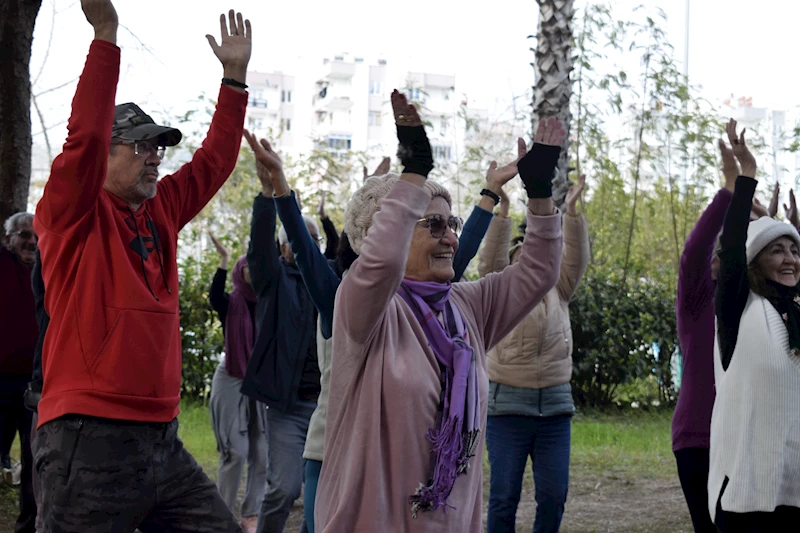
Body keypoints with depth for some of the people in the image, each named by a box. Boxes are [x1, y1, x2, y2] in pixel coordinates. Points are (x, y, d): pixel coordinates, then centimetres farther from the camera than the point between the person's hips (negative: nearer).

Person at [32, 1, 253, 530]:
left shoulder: (161, 211, 15)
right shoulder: (74, 216, -4)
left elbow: (214, 161, 20)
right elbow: (86, 136, -18)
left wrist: (235, 76, 17)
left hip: (161, 440, 7)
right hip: (90, 442, -7)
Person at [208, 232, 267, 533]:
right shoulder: (231, 304, -7)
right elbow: (214, 297, -27)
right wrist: (223, 260, -37)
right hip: (231, 381, -5)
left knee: (262, 453, 3)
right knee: (236, 452, -9)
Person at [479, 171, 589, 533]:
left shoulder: (558, 293, 14)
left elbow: (576, 259, 1)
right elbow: (491, 260, -10)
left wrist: (571, 210, -12)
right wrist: (502, 210, -22)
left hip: (555, 404, 3)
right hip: (508, 403, -3)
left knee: (554, 494, 2)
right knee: (504, 494, -2)